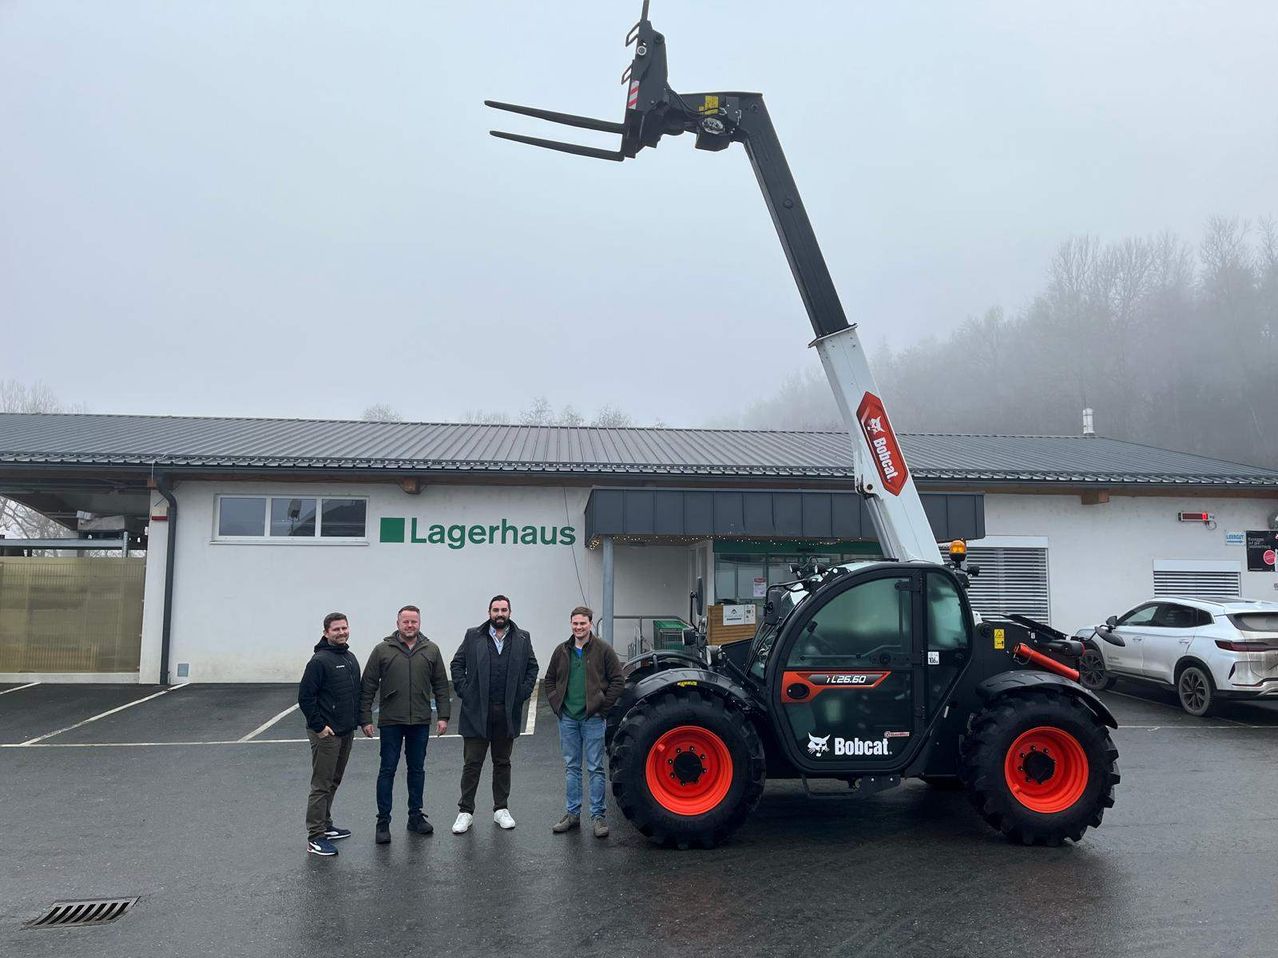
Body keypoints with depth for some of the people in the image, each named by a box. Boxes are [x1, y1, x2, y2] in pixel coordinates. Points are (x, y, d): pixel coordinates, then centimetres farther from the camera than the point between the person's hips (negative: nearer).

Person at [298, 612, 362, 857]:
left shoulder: (351, 658, 11)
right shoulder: (320, 660, -14)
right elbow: (305, 696, -17)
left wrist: (356, 720, 14)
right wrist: (319, 726, -16)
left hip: (346, 732, 8)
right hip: (326, 734, -8)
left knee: (333, 782, 17)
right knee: (321, 786, -3)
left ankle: (325, 826, 29)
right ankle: (315, 838, 4)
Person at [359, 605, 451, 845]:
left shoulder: (431, 650, 3)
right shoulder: (382, 650, -3)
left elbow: (441, 686, 6)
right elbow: (368, 687, -1)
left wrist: (443, 715, 0)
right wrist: (365, 718, -5)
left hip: (420, 722, 2)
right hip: (390, 721, -2)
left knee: (417, 769, 12)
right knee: (387, 770, 3)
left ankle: (415, 816, 24)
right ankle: (383, 822, 12)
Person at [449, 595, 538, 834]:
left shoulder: (522, 639, 5)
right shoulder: (473, 636, 1)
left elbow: (532, 668, 10)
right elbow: (457, 664, 5)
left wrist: (523, 694, 0)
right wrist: (464, 692, -4)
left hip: (507, 713, 2)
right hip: (477, 712, -2)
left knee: (502, 762, 12)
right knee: (472, 763, 2)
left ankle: (501, 809, 23)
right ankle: (465, 812, 11)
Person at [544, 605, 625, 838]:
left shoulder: (604, 650, -5)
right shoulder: (561, 651, 6)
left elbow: (618, 681, -5)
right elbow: (549, 681, 15)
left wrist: (602, 707, -9)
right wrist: (556, 704, 4)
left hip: (592, 718, -4)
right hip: (567, 718, 4)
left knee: (595, 768, 2)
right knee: (571, 767, 12)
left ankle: (597, 815, 10)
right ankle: (573, 814, 22)